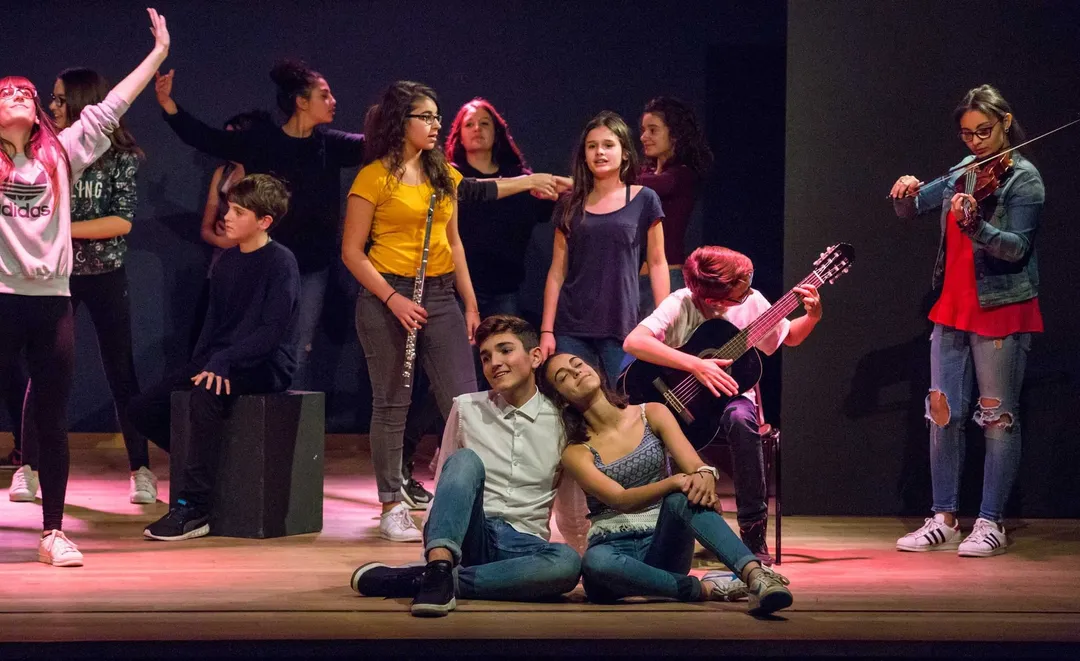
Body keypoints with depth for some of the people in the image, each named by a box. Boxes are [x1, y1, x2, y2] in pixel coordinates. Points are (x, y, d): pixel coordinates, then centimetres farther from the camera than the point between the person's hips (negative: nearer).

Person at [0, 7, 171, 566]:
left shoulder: (61, 153, 11)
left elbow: (109, 108, 12)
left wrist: (157, 54, 12)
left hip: (52, 299, 3)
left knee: (52, 421, 7)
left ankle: (53, 532, 13)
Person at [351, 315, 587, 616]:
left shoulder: (560, 423, 8)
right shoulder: (466, 408, 10)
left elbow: (571, 516, 15)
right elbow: (442, 486, 13)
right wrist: (434, 549, 2)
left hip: (522, 547, 0)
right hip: (470, 534, 0)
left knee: (568, 562, -36)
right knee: (466, 459, -27)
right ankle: (439, 565, -50)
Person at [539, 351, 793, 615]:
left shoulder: (652, 415, 8)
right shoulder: (577, 453, 1)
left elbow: (694, 465, -7)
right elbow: (621, 500, -15)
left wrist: (704, 476, -34)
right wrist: (674, 481, -34)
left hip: (663, 547, 1)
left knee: (680, 499, -33)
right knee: (595, 562, -39)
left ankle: (756, 576, -52)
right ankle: (705, 588, -30)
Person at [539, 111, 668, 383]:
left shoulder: (643, 201, 3)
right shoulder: (570, 205, 10)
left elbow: (657, 264, 4)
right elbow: (557, 271, 10)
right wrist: (546, 330, 4)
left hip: (622, 329, -2)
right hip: (572, 330, 2)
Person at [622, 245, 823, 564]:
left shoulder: (751, 302, -5)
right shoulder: (679, 306, -15)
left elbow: (790, 337, 14)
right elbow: (633, 341, -32)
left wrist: (812, 317, -9)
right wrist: (695, 365, -37)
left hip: (729, 397, 2)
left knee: (740, 418, -36)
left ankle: (754, 535, -29)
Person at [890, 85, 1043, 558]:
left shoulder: (1023, 178, -8)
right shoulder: (963, 172, 11)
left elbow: (1017, 247, -19)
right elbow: (912, 209, 14)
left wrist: (975, 226, -37)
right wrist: (906, 193, -9)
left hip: (1001, 310, -7)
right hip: (952, 307, 7)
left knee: (998, 416, -1)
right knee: (943, 411, 6)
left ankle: (991, 523, 5)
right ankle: (943, 521, 12)